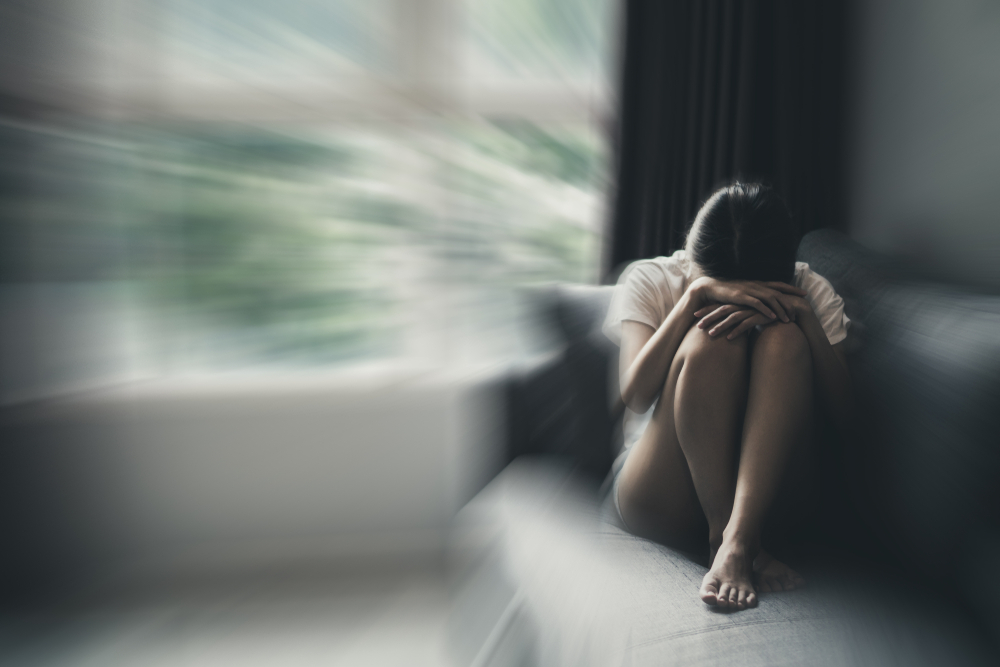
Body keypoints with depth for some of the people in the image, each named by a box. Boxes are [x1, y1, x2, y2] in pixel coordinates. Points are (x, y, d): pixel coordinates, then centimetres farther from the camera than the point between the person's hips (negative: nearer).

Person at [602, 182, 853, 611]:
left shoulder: (809, 292, 6)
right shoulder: (649, 280, 1)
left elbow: (841, 412, -5)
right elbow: (635, 395, -16)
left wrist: (803, 316, -19)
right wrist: (696, 295, -24)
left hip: (765, 488, 2)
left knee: (784, 338, -22)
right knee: (711, 339, -25)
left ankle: (738, 540, -33)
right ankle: (725, 538, -25)